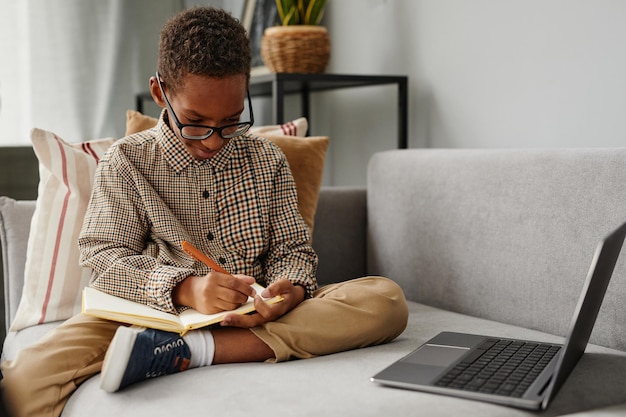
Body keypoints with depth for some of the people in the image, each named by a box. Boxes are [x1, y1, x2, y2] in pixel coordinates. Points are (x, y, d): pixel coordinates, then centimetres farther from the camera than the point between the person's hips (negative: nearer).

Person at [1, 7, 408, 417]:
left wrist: (290, 288, -16)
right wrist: (184, 288, -25)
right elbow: (102, 256, -5)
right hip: (159, 315, -3)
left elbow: (294, 248, 11)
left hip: (256, 318, 4)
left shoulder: (267, 160, 10)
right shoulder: (127, 161, 3)